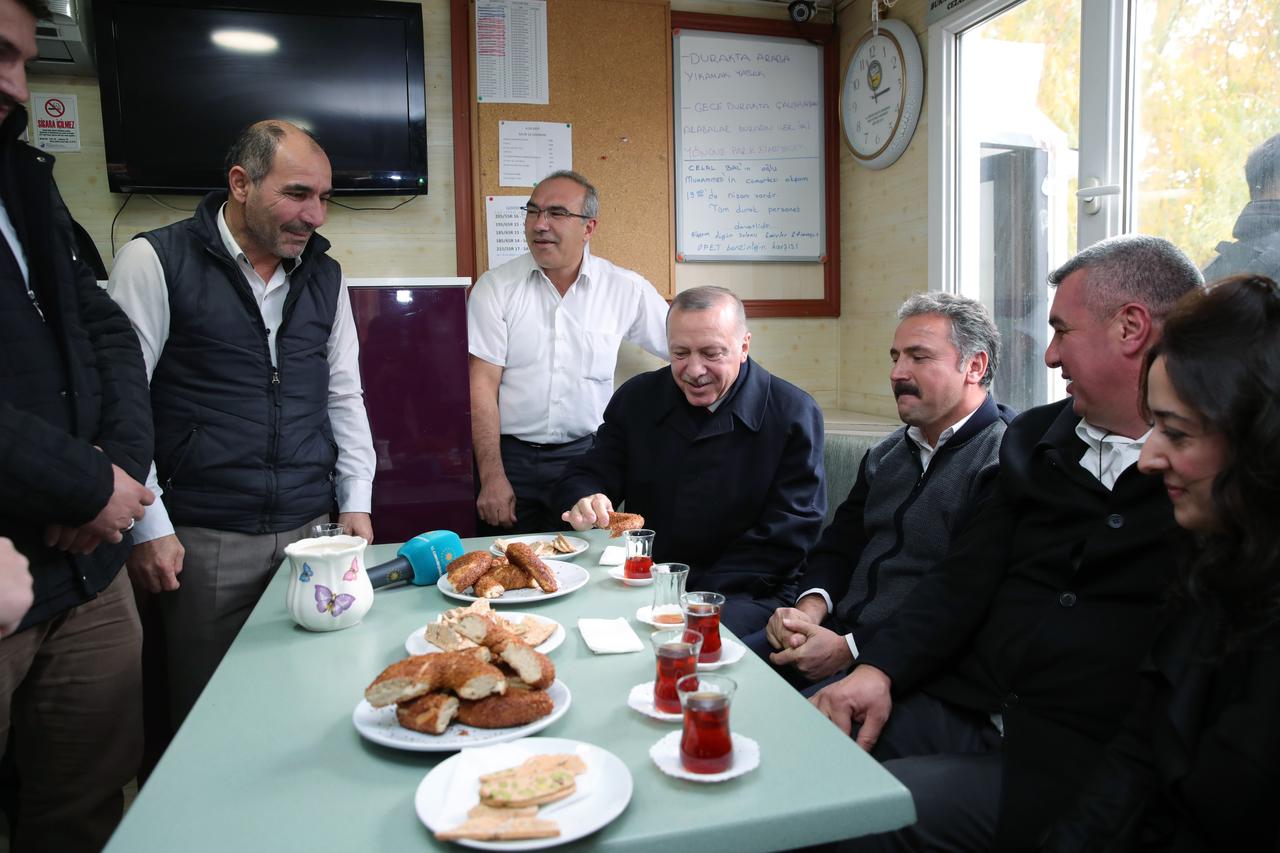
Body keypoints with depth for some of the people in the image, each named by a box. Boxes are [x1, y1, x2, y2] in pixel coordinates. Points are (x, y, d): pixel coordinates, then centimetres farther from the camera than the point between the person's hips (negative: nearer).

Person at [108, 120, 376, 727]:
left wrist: (356, 500, 7)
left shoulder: (324, 275, 9)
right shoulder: (155, 261, -5)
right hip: (205, 540, -3)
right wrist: (148, 527, -7)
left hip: (313, 530, 4)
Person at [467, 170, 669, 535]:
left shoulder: (626, 289, 1)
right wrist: (492, 477, -11)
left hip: (585, 452, 1)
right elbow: (482, 386, -6)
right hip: (509, 454, 0)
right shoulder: (495, 286, -1)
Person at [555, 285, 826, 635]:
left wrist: (702, 595, -19)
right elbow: (585, 475, 8)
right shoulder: (636, 397, 6)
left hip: (744, 593, -4)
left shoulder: (794, 414, -6)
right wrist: (584, 501, -18)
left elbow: (785, 538, -10)